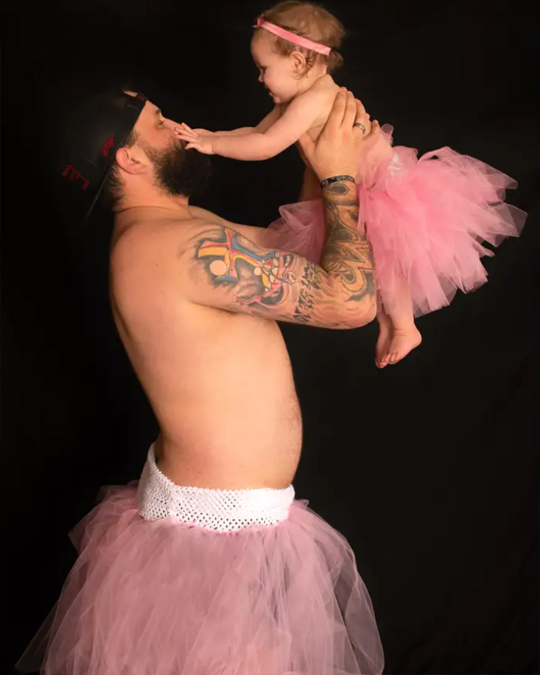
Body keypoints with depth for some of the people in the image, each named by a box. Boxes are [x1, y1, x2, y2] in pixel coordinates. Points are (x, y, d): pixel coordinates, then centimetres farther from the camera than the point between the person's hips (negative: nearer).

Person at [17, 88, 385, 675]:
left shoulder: (154, 235, 8)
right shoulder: (184, 246, -24)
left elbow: (291, 241, 15)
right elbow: (352, 302, -22)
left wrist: (325, 165, 9)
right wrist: (338, 177, -10)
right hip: (223, 531, -10)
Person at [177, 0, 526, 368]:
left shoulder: (312, 101, -30)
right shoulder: (298, 99, 1)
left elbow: (265, 147, -32)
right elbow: (258, 131, 6)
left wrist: (212, 145, -24)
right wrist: (212, 136, -5)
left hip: (385, 191, -10)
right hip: (353, 195, 10)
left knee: (380, 260, 3)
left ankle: (405, 329, 24)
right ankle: (387, 324, 35)